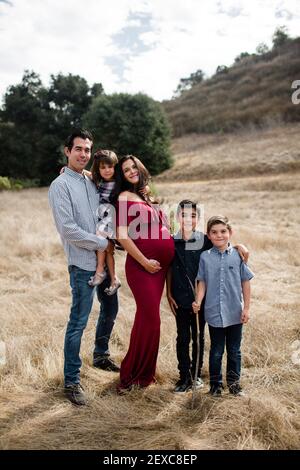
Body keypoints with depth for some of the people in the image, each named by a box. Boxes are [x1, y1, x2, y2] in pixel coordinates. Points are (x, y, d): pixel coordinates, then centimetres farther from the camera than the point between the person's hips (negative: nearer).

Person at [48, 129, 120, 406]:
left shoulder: (91, 182, 12)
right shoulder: (61, 186, -10)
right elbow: (67, 229, -18)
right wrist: (102, 244, -13)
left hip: (103, 260, 8)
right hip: (83, 263, -8)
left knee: (110, 309, 20)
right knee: (78, 323, -3)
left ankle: (101, 356, 42)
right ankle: (72, 381, 11)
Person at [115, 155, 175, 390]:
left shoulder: (148, 196, 18)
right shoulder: (125, 197, -4)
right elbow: (122, 236, -13)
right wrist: (145, 262, -13)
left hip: (161, 265, 7)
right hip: (141, 265, -7)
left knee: (148, 316, 12)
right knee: (150, 318, -6)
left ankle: (144, 370, 26)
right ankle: (131, 375, 12)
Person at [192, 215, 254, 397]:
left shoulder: (238, 255, -5)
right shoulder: (205, 257, -3)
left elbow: (245, 282, 0)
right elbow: (202, 282, 1)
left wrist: (246, 308, -1)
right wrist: (198, 302, -14)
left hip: (235, 313, 0)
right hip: (214, 313, 0)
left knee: (234, 350, 15)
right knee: (216, 351, 14)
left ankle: (234, 381, 34)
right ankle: (215, 382, 30)